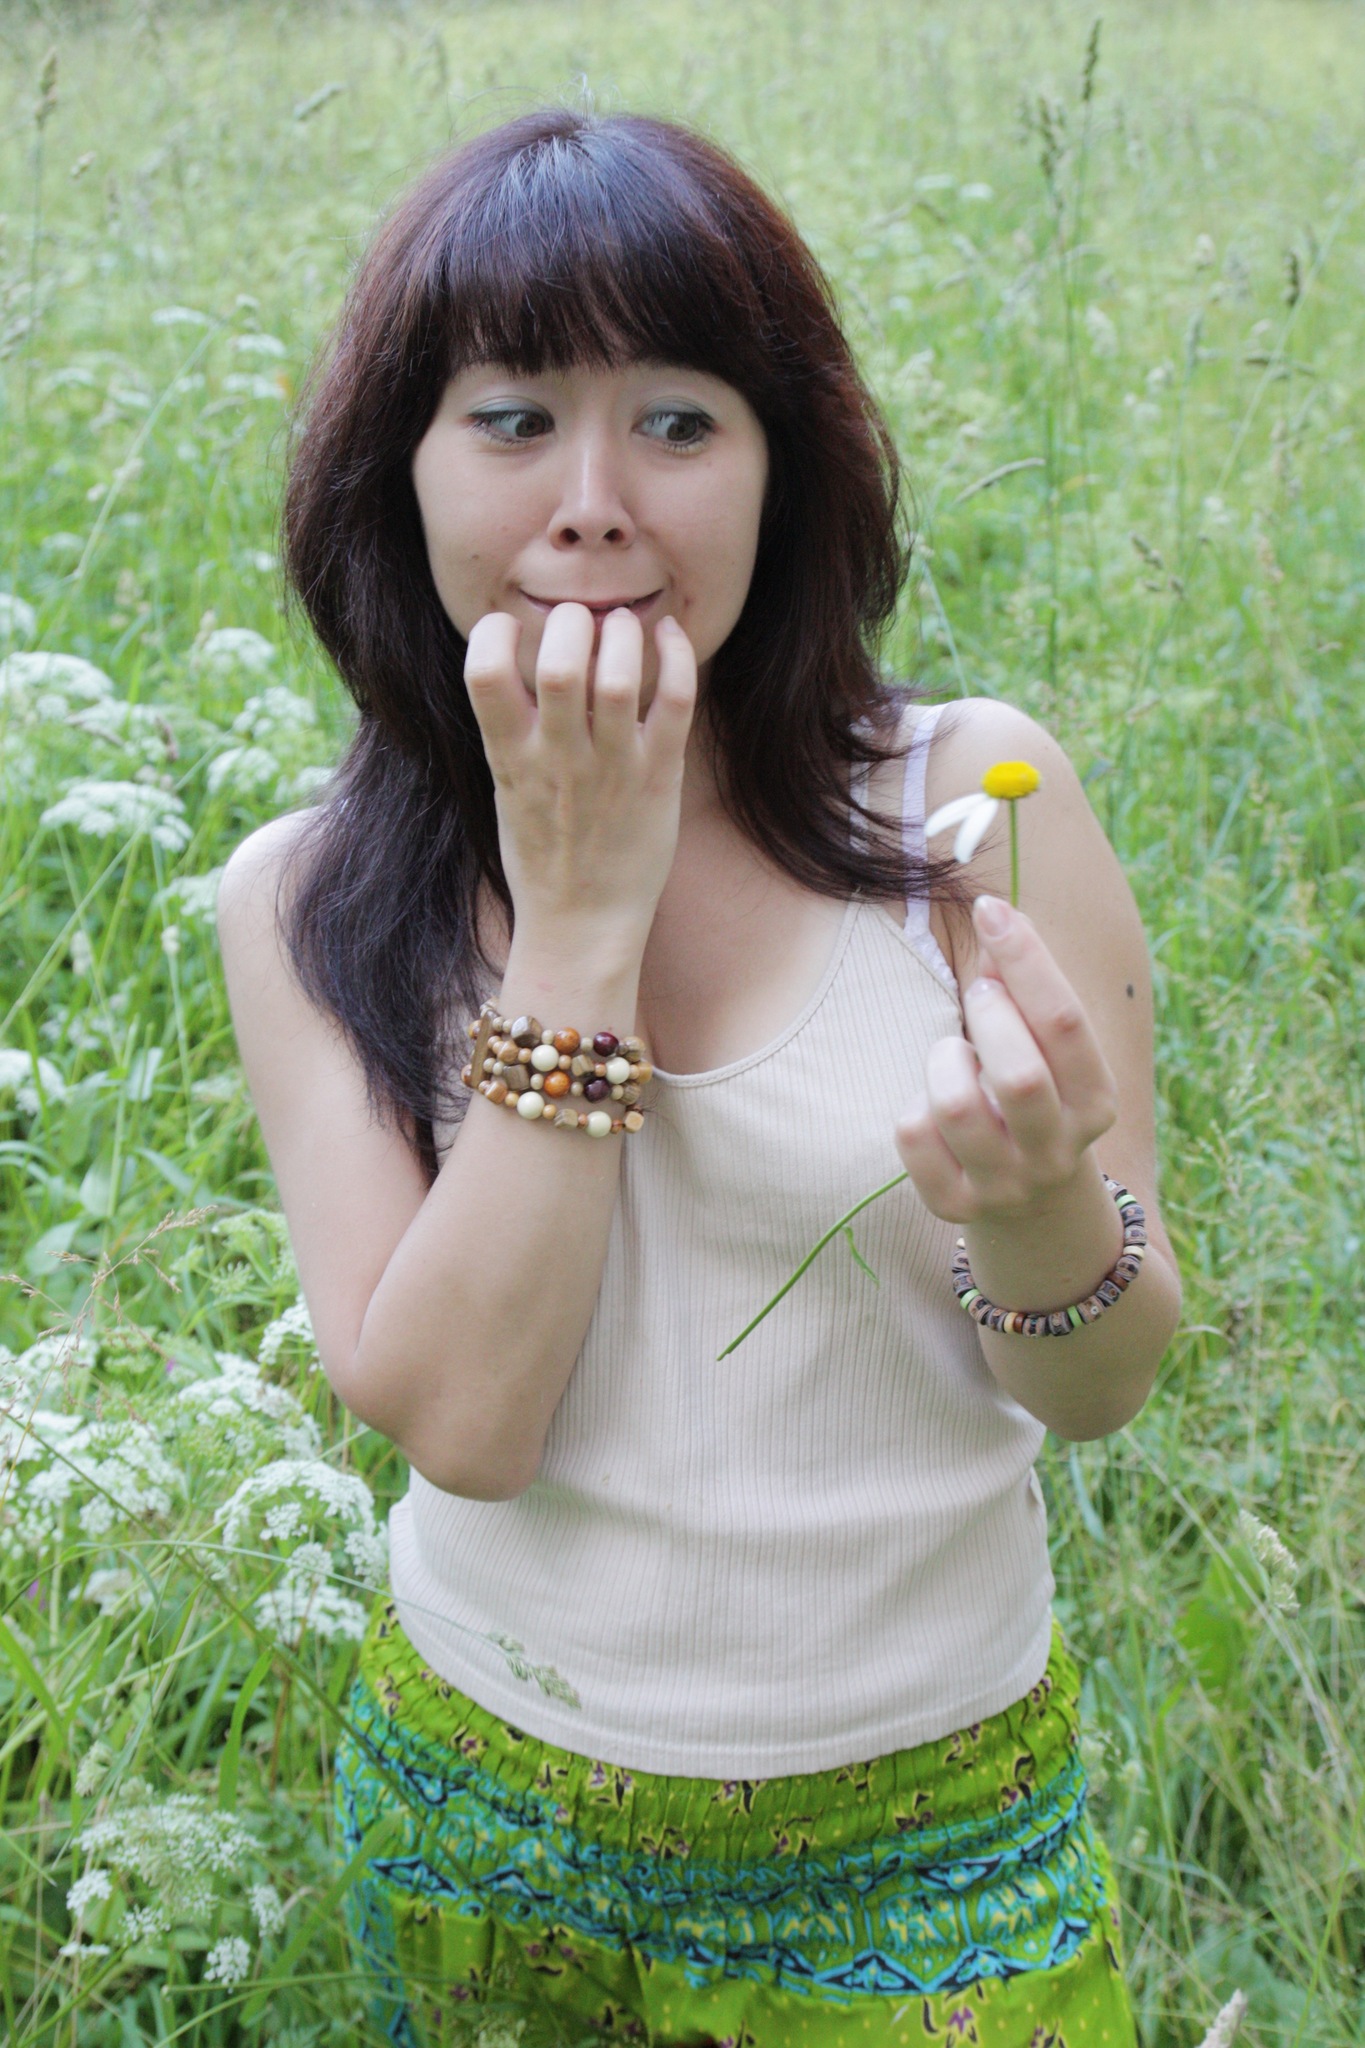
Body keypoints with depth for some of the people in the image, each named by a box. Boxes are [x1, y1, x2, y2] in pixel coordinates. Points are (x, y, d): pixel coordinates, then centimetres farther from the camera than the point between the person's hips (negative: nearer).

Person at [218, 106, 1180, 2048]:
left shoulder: (973, 800, -13)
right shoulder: (310, 898, -8)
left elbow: (1106, 1390, -8)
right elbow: (454, 1416, -19)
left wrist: (1048, 1215, -30)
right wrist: (581, 922, -22)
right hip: (491, 1800, 1)